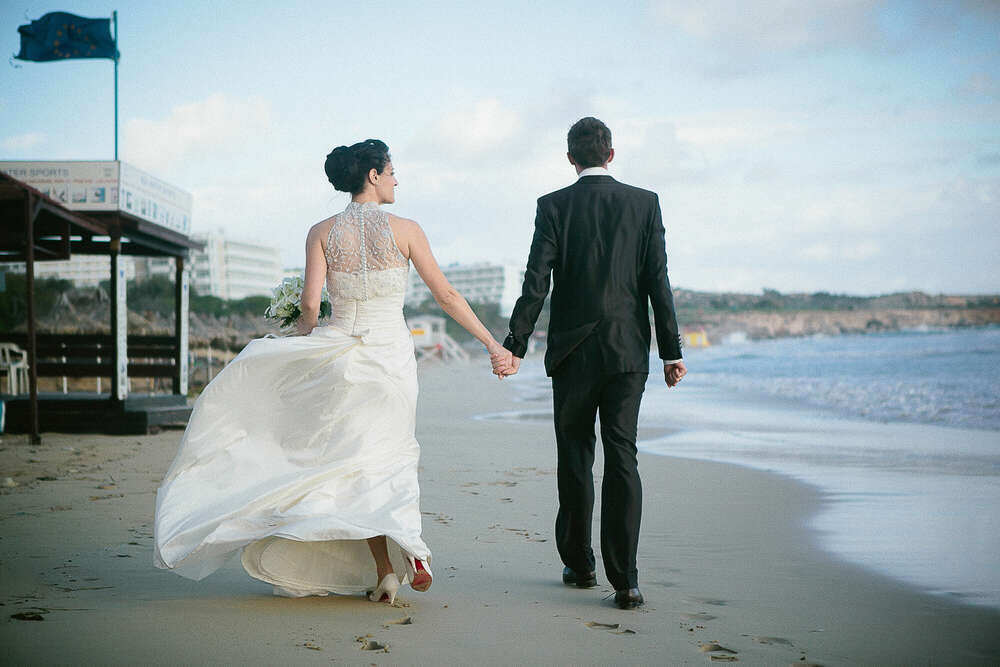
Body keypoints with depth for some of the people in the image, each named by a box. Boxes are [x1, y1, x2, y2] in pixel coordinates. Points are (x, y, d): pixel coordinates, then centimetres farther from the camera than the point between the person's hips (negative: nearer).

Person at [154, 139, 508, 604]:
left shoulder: (322, 232, 0)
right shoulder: (404, 229, -2)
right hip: (392, 353, 0)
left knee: (355, 459, 12)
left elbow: (309, 303, -6)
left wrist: (301, 350, 12)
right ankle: (408, 546, -4)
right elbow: (446, 295, -2)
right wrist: (491, 342, 4)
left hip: (339, 352, 0)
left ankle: (384, 569, 3)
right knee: (383, 455, 17)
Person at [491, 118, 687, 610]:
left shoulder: (554, 206, -2)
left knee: (575, 458, 12)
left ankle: (579, 565, 21)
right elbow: (658, 282, -1)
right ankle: (625, 580, -6)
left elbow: (536, 283, -8)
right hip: (628, 350, 1)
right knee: (622, 458, 0)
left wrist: (514, 346, -6)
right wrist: (672, 352, 3)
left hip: (573, 352, -1)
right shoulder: (644, 203, 2)